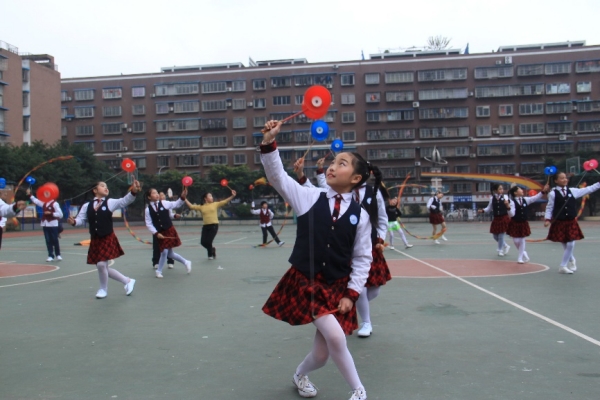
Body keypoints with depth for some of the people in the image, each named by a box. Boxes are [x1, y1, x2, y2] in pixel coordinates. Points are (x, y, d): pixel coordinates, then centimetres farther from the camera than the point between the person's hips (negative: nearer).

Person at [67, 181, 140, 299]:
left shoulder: (110, 202, -3)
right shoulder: (87, 206, 5)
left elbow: (125, 201, -17)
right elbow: (81, 219, 3)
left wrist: (133, 191, -36)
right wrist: (74, 221, -21)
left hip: (107, 239, -4)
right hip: (95, 240, 4)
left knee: (101, 264, -12)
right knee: (103, 267, 8)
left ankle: (103, 289, 18)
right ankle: (127, 281, 27)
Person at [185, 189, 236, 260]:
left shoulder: (215, 204, 5)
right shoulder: (201, 207, 7)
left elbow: (225, 201, -2)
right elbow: (191, 206, 7)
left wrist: (232, 196, -12)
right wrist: (185, 199, 1)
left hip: (214, 225, -2)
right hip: (205, 226, 3)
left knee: (208, 241, -9)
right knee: (203, 242, -4)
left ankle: (210, 255, 18)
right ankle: (212, 250, 28)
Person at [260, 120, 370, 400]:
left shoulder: (360, 215, -2)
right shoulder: (310, 197, -3)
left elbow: (362, 259, 3)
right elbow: (278, 177, -11)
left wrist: (351, 294, -3)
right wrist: (269, 143, -23)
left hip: (337, 288, 2)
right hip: (304, 283, -2)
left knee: (322, 354, 5)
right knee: (335, 337, -20)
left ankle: (300, 374, 43)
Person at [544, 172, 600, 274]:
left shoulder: (572, 191, 4)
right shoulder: (553, 194, -6)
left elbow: (587, 190, 10)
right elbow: (549, 207, -3)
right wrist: (548, 219, -12)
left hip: (571, 222, 3)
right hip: (559, 223, -3)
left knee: (570, 245, -2)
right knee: (566, 245, 6)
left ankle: (563, 266, 9)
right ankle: (572, 260, 35)